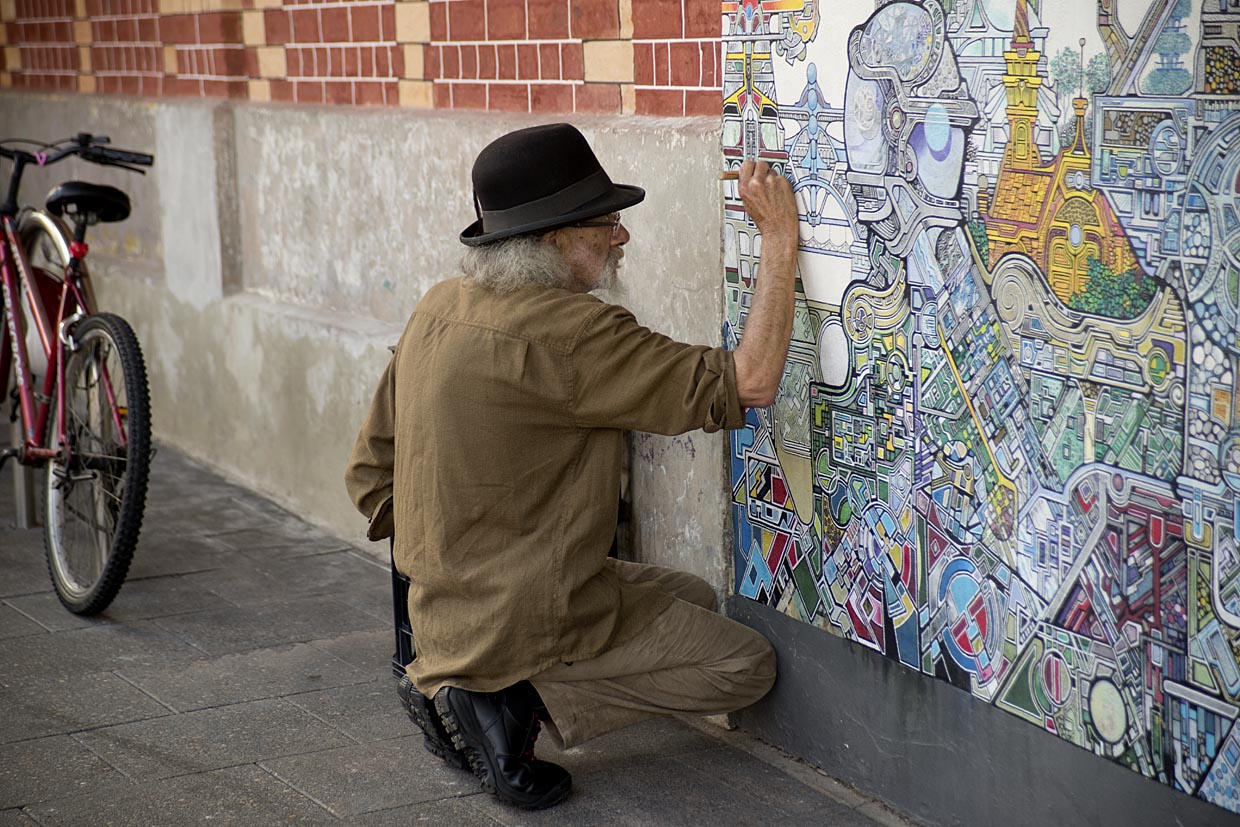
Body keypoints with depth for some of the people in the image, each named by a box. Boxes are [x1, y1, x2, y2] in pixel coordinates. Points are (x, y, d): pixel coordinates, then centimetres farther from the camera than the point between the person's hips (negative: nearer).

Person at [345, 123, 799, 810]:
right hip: (528, 620, -8)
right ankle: (516, 701, -5)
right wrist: (780, 239, -18)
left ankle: (456, 684, 9)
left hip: (448, 614, 8)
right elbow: (748, 385, -26)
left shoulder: (439, 309, 3)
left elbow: (369, 470, 10)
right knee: (747, 664, 5)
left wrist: (453, 559, 17)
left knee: (694, 598, 23)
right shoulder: (566, 330, -25)